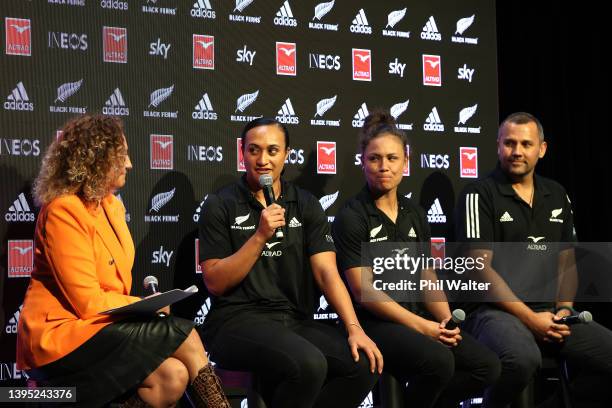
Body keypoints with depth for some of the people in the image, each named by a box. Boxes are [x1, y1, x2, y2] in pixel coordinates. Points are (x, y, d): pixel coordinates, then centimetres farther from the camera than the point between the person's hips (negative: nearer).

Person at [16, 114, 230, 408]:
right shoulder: (65, 211, -15)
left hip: (97, 327, 8)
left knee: (174, 376, -18)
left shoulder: (111, 205, 13)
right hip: (61, 336, -8)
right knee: (183, 335, -20)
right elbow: (88, 303, -18)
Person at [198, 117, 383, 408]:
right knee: (308, 365, -32)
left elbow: (326, 271, 0)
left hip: (295, 320, 4)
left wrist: (354, 328, -14)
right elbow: (215, 283, -5)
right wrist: (261, 236, -15)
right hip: (237, 320, -4)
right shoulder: (220, 205, 1)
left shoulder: (306, 205, 10)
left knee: (365, 365, -19)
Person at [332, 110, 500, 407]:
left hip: (415, 315, 6)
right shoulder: (351, 217, -7)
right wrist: (422, 327, -17)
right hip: (372, 321, -6)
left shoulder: (414, 214, 14)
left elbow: (427, 277, 15)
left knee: (487, 365, -13)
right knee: (438, 361, -32)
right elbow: (363, 289, -13)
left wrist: (446, 321, -3)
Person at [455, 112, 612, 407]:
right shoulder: (479, 195, -2)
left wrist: (563, 309, 0)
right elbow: (480, 268, -9)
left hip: (549, 312, 6)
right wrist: (530, 318, -13)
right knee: (523, 358, -37)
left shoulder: (557, 196, 16)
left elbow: (567, 262, 19)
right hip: (494, 310, -6)